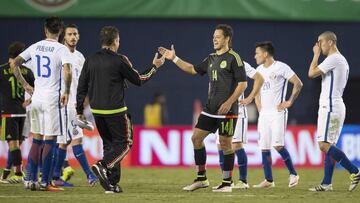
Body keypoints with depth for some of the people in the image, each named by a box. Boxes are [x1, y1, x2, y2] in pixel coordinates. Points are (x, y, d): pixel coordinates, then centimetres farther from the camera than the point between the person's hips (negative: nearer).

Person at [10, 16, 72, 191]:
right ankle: (45, 182, -2)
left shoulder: (35, 47, 6)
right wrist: (67, 92, -8)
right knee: (50, 142, -1)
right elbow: (67, 72, -23)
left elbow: (14, 64, 6)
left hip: (36, 98, 5)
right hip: (52, 99, -5)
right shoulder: (62, 49, -8)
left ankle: (33, 181, 12)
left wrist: (25, 85, 13)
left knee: (36, 141, 12)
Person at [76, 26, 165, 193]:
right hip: (115, 110, -6)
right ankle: (103, 166, -19)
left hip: (97, 110, 6)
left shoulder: (90, 61, 5)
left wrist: (79, 110, 16)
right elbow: (139, 80, 0)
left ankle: (111, 184, 9)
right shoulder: (119, 61, -9)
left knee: (109, 144, 15)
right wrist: (154, 67, 14)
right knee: (123, 143, 4)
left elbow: (82, 87, 7)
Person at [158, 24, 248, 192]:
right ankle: (201, 179, 15)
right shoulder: (211, 58, 15)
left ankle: (227, 183, 5)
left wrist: (229, 102, -19)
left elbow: (243, 83, -13)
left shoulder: (233, 58, -9)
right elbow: (193, 69, 27)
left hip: (227, 110, -8)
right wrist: (174, 59, 21)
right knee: (196, 138, 6)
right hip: (210, 109, 8)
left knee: (225, 144, -4)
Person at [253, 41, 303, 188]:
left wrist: (290, 102, -8)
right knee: (264, 147, 3)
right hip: (264, 114, 7)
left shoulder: (281, 67, -8)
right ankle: (268, 180, 10)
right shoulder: (259, 70, 14)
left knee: (278, 145, -17)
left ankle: (293, 174, -3)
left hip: (278, 112, -7)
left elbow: (298, 83, -8)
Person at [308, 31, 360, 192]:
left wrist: (316, 54, -3)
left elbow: (312, 73, -13)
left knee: (324, 145, -15)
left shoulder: (333, 59, -12)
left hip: (330, 107, -10)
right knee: (329, 145, 8)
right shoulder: (343, 61, 20)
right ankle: (327, 183, 6)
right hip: (337, 106, 10)